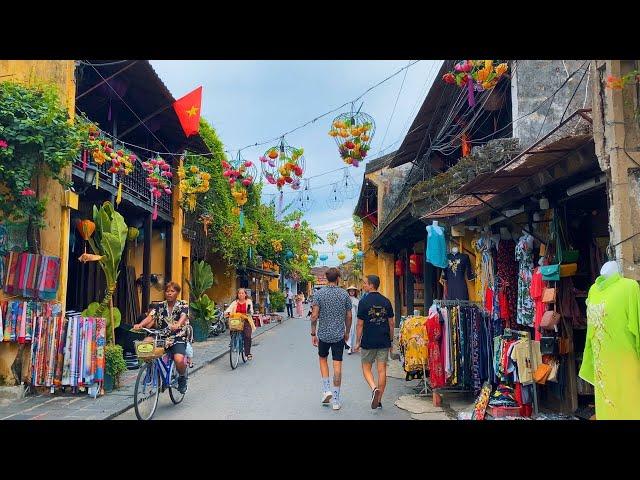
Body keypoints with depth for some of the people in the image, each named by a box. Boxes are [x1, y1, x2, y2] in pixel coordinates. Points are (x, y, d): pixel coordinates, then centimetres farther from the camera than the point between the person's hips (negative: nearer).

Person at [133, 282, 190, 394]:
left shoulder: (183, 305, 0)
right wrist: (140, 325, -27)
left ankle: (182, 377, 6)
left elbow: (183, 316, -20)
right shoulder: (160, 306, 9)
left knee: (179, 359, -29)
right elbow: (150, 316, -7)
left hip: (178, 339, -3)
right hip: (161, 338, 4)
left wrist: (178, 325, -43)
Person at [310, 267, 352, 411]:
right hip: (339, 335, 0)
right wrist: (347, 333, 15)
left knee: (323, 358, 22)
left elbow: (314, 316, -9)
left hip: (323, 334, 0)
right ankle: (336, 400, 5)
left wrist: (313, 334, -1)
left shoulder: (319, 294, -6)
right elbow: (349, 316, 2)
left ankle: (326, 390, 11)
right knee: (337, 365, 3)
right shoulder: (345, 294, -2)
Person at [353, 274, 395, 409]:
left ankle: (374, 388, -13)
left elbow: (360, 324, -7)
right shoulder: (386, 301, 3)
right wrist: (391, 340, 15)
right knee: (382, 370, 7)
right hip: (384, 342, 3)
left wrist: (357, 342, 2)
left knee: (366, 368, 11)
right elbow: (392, 323, 6)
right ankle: (379, 400, 12)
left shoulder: (363, 302, -9)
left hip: (368, 342, -3)